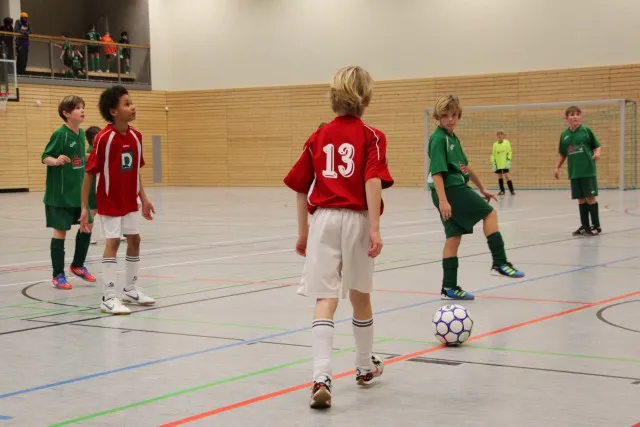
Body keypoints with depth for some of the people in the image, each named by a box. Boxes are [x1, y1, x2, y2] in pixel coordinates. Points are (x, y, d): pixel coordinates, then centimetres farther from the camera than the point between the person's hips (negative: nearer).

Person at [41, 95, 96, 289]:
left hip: (79, 191, 7)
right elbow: (45, 157, -15)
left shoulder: (81, 133, 7)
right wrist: (56, 161, -33)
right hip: (60, 193, -7)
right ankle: (58, 275, 9)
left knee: (87, 227, 11)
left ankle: (78, 265, 30)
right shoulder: (60, 134, -15)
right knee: (60, 230, -1)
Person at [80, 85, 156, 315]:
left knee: (134, 240, 11)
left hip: (130, 200, 7)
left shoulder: (136, 136, 0)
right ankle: (108, 298, -7)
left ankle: (131, 290, 27)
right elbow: (89, 173, -15)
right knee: (112, 243, -10)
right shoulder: (103, 138, -19)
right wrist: (84, 207, -16)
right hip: (109, 201, -7)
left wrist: (143, 197, 11)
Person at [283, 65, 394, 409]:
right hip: (356, 220, -1)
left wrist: (303, 232, 20)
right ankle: (365, 366, 37)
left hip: (323, 220, 1)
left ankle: (322, 377, -23)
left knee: (325, 300, -5)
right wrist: (375, 228, -16)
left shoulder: (318, 137, 12)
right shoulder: (371, 137, 2)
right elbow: (372, 181, -13)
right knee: (360, 296, 18)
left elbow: (301, 189, 11)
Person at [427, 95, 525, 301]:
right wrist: (442, 200, -27)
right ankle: (500, 262, 0)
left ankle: (449, 287, 9)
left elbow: (464, 166, 26)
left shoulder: (453, 137, 17)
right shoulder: (439, 139, -12)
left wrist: (482, 189, 30)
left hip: (457, 189, 9)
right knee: (489, 213, -1)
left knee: (454, 236, 7)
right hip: (450, 190, -9)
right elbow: (437, 171, -20)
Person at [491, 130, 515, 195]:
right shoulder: (495, 144, 7)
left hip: (505, 163, -3)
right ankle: (502, 190, 15)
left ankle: (511, 190, -5)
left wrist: (508, 159, -11)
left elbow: (509, 152, -1)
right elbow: (493, 154, 12)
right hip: (498, 163, 3)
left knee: (506, 175, -10)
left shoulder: (506, 142, -1)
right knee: (500, 176, 7)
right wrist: (493, 162, 4)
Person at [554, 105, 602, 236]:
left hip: (588, 171, -4)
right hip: (574, 173, 4)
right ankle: (585, 225, 17)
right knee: (581, 199, 8)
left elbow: (598, 146, 0)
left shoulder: (586, 131, -3)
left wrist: (597, 153, -20)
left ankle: (596, 226, 7)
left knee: (590, 197, -2)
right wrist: (557, 167, 9)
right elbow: (562, 154, 16)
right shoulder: (564, 135, 8)